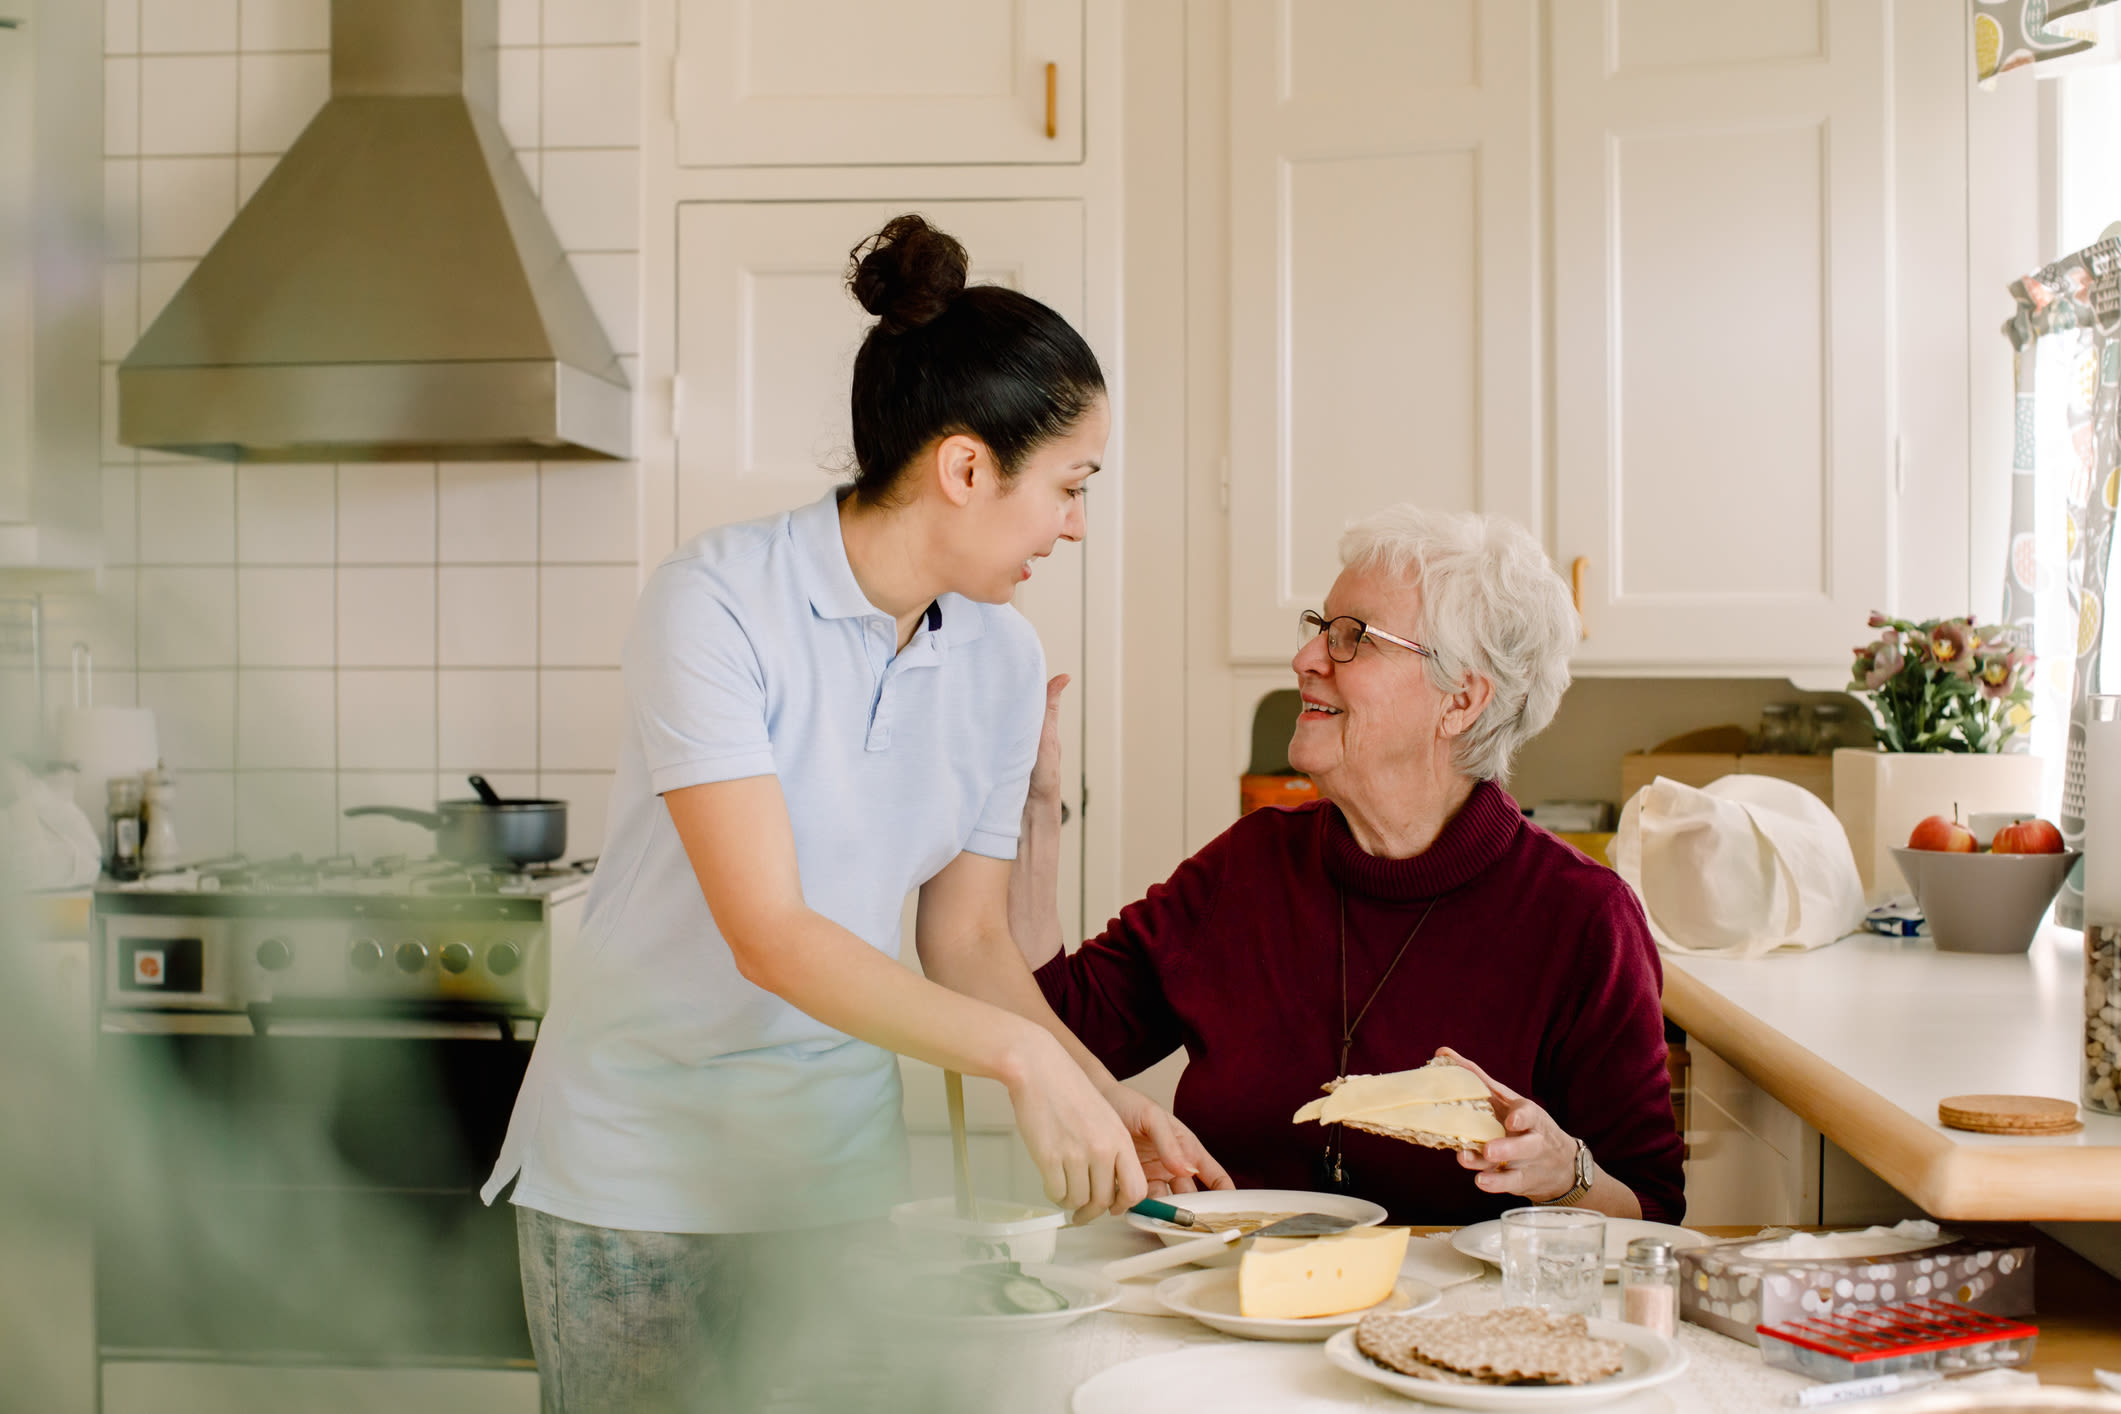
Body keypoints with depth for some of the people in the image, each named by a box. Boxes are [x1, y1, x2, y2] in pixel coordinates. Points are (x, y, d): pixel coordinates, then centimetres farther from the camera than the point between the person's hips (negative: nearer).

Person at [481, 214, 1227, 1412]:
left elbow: (968, 939, 3)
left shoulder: (1004, 661, -1)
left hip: (838, 1157, 5)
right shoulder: (716, 602, -20)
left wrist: (1099, 1092, -11)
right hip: (638, 1165, -4)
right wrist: (1022, 1058, -31)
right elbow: (769, 935, -26)